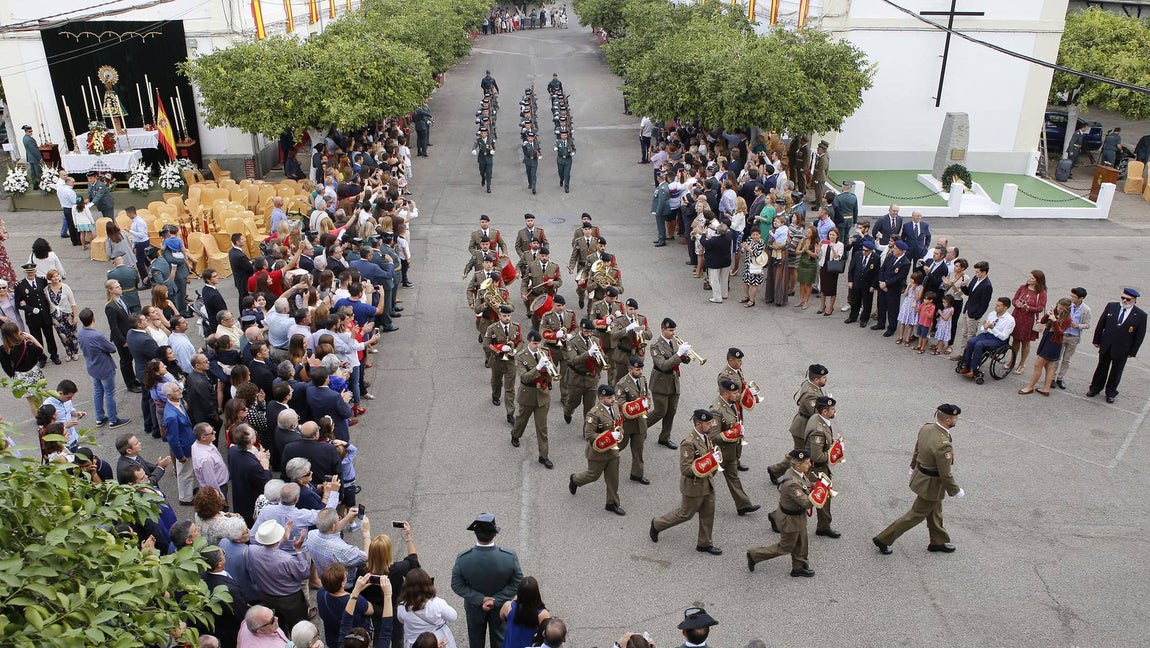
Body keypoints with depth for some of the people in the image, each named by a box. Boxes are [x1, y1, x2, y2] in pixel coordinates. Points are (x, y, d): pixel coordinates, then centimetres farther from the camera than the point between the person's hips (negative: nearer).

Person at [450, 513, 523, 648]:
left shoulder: (462, 559, -32)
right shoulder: (510, 556, -33)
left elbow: (457, 586, -21)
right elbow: (517, 583, -22)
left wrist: (481, 599, -18)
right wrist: (496, 600, -19)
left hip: (474, 608, 0)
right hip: (500, 607, 0)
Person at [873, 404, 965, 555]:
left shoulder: (926, 428, -9)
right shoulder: (943, 444, -35)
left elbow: (917, 449, 8)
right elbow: (945, 474, -26)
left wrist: (913, 467, 23)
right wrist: (955, 491, -10)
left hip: (920, 474, 8)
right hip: (931, 485, -8)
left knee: (934, 512, 26)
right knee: (916, 515, 9)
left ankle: (938, 542, 45)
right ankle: (883, 539, 16)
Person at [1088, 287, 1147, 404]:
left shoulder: (1140, 315, -11)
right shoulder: (1111, 306, -5)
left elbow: (1140, 335, -5)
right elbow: (1101, 324, 2)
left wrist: (1132, 352, -5)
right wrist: (1097, 340, 3)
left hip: (1122, 350, -2)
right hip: (1105, 346, 2)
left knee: (1116, 372, 12)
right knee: (1101, 368, 16)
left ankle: (1111, 392, 28)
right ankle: (1095, 388, 32)